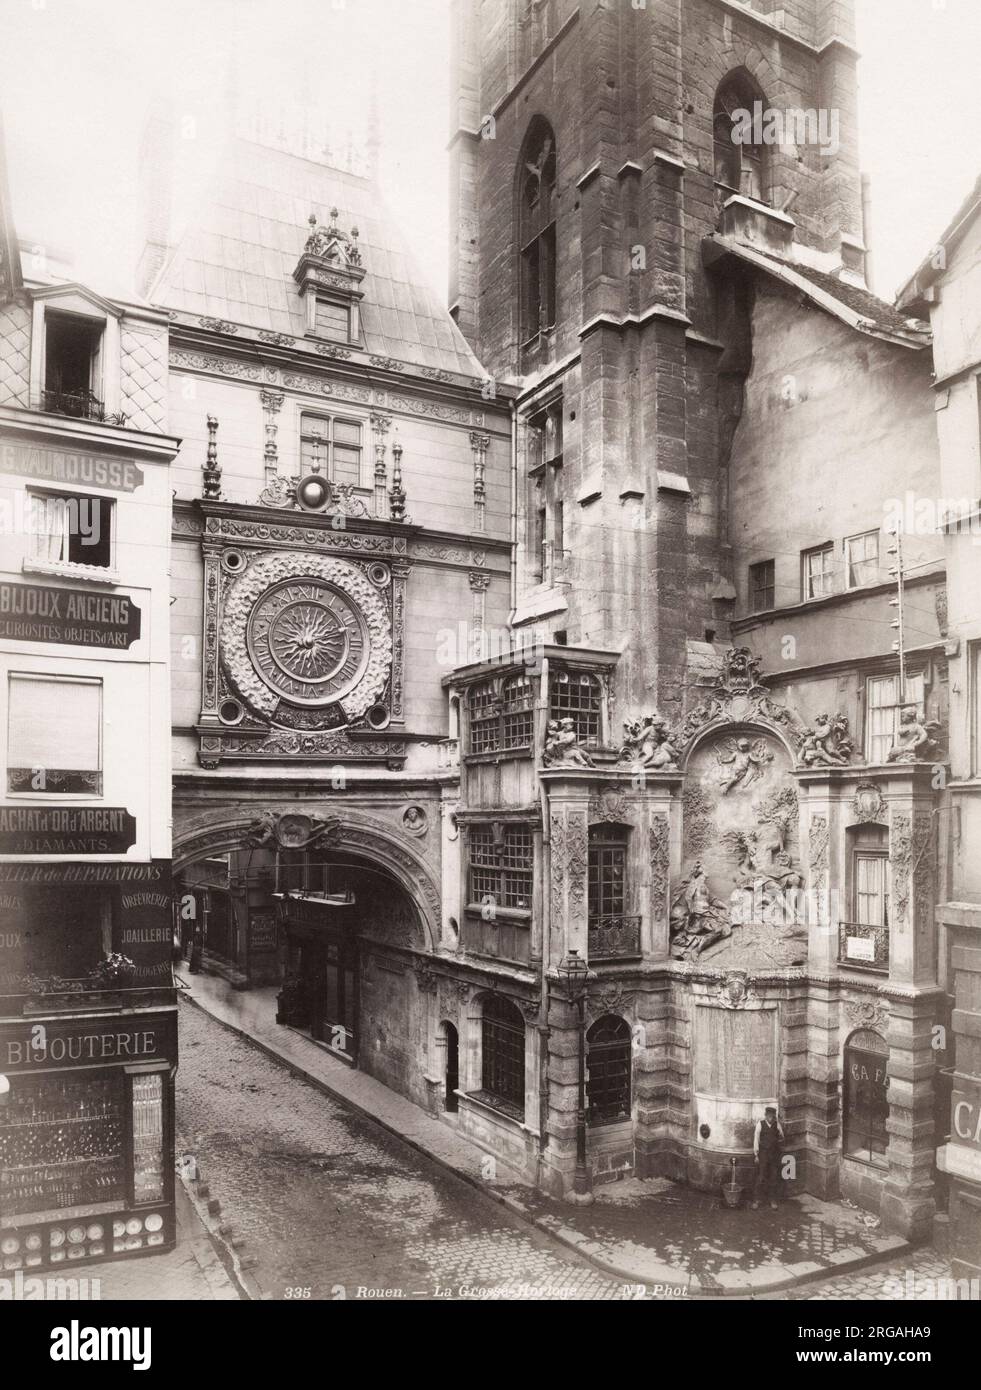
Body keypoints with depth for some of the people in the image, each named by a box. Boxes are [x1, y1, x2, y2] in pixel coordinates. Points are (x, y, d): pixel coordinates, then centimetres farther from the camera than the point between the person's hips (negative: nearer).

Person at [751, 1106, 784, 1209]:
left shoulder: (777, 1124, -1)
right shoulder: (760, 1124, -6)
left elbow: (781, 1138, 6)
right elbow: (756, 1139, -1)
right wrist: (756, 1154, -1)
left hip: (774, 1154, 2)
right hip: (763, 1153, -2)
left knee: (773, 1178, 9)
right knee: (761, 1177, -1)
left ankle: (773, 1200, 21)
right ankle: (756, 1200, 8)